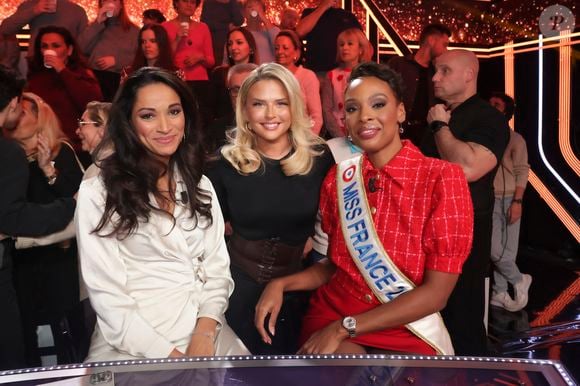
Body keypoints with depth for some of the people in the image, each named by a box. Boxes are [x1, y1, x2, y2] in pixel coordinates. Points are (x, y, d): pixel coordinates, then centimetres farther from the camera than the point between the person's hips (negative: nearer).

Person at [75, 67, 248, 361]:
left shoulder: (200, 186, 10)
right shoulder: (97, 193, -5)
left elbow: (217, 269, 6)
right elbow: (107, 293, -8)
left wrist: (205, 332, -10)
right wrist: (168, 355, -14)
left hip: (205, 335, 3)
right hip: (133, 347, -3)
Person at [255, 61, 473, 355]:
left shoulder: (443, 178, -11)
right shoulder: (337, 179, 2)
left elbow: (436, 293, -13)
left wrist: (344, 328, -15)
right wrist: (281, 284, -4)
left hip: (410, 333, -1)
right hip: (332, 316, 2)